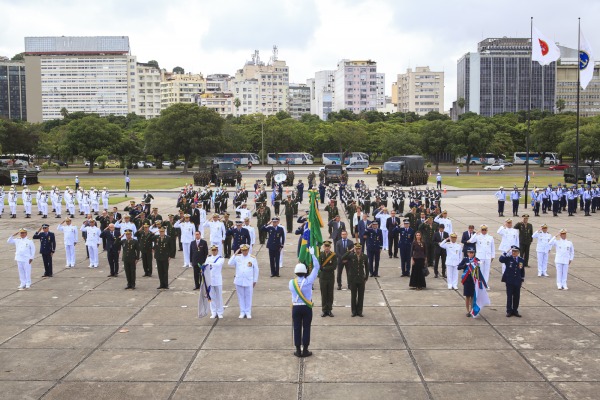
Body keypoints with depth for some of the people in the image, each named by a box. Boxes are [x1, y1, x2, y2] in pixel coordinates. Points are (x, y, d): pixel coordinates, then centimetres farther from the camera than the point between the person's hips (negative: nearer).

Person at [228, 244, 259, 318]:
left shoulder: (252, 258, -1)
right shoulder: (237, 257, 1)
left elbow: (256, 270, 5)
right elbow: (230, 263, -12)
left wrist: (255, 281, 4)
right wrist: (235, 254, -16)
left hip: (249, 282, -1)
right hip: (239, 281, 1)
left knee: (248, 297, 5)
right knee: (241, 297, 9)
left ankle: (248, 313, 16)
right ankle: (242, 312, 19)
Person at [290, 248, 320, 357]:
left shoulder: (291, 282, -6)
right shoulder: (308, 281, -11)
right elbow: (316, 267, -5)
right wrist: (312, 254, 0)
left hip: (296, 307, 2)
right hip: (307, 307, -2)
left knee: (297, 328, 7)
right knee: (306, 328, 6)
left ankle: (298, 350, 10)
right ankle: (305, 350, 9)